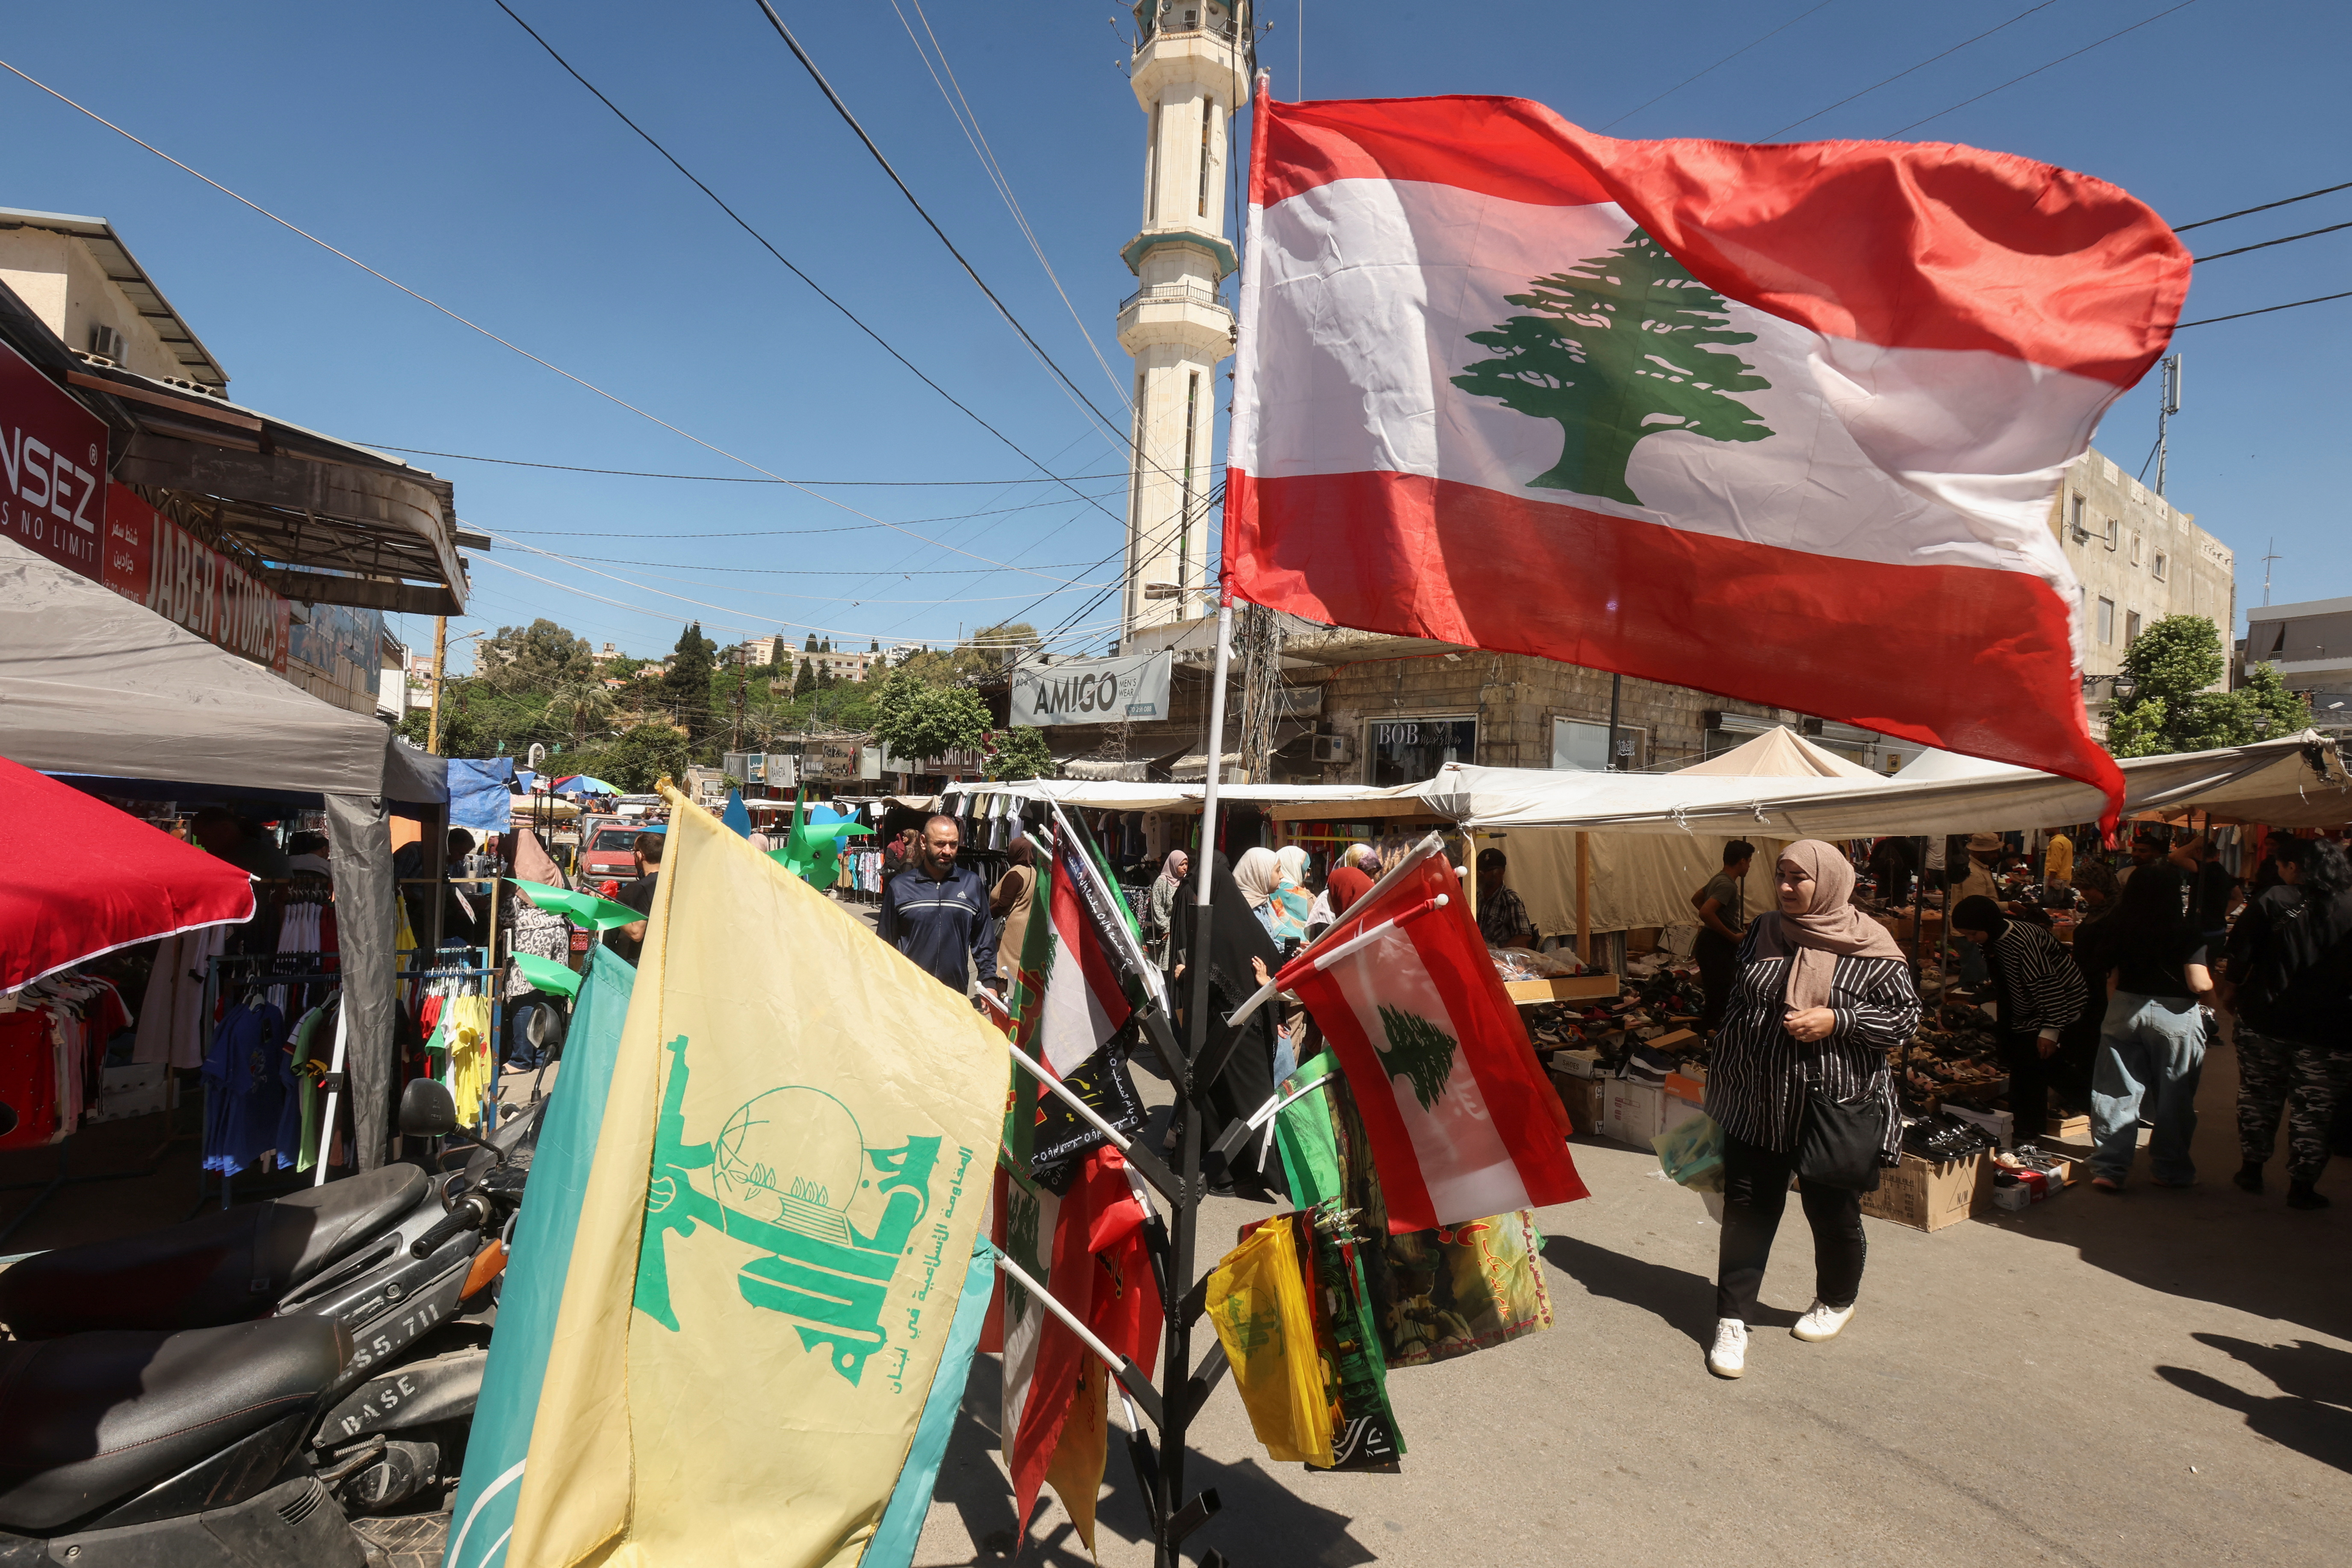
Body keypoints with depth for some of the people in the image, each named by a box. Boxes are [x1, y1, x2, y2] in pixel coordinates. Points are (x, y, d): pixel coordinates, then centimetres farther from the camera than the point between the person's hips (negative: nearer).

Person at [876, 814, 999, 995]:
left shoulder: (972, 884, 7)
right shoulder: (899, 887, 2)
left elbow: (984, 939, 12)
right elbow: (885, 942, 8)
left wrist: (989, 982, 6)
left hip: (956, 995, 1)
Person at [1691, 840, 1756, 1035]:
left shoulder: (1718, 879, 12)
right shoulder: (1728, 885, -19)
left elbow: (1696, 899, 28)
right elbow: (1706, 913, -31)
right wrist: (1733, 937, -20)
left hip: (1713, 944, 11)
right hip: (1717, 948, -11)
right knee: (1720, 998, -9)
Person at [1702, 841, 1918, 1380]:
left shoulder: (1869, 947, -10)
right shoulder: (1764, 932, 3)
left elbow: (1905, 1016, -6)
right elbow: (1734, 1008, 11)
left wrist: (1837, 1020, -21)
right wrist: (1720, 1083, 14)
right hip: (1756, 1103, 3)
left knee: (1832, 1210, 14)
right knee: (1747, 1209, 4)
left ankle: (1836, 1301, 40)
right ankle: (1733, 1319, 13)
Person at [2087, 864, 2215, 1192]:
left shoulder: (2118, 930, -1)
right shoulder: (2186, 932, -13)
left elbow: (2111, 979, 5)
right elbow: (2200, 985, -15)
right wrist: (2211, 994, 7)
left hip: (2124, 1011, 3)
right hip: (2174, 1016, -3)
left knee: (2118, 1092, 7)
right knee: (2174, 1095, 11)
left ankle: (2108, 1168, 7)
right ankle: (2170, 1170, 22)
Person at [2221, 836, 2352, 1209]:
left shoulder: (2272, 902, -7)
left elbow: (2240, 955, -6)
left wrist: (2231, 993, 9)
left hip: (2264, 1024, 0)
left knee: (2258, 1101, 14)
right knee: (2312, 1110, 8)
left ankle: (2252, 1170, 22)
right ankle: (2302, 1186, 12)